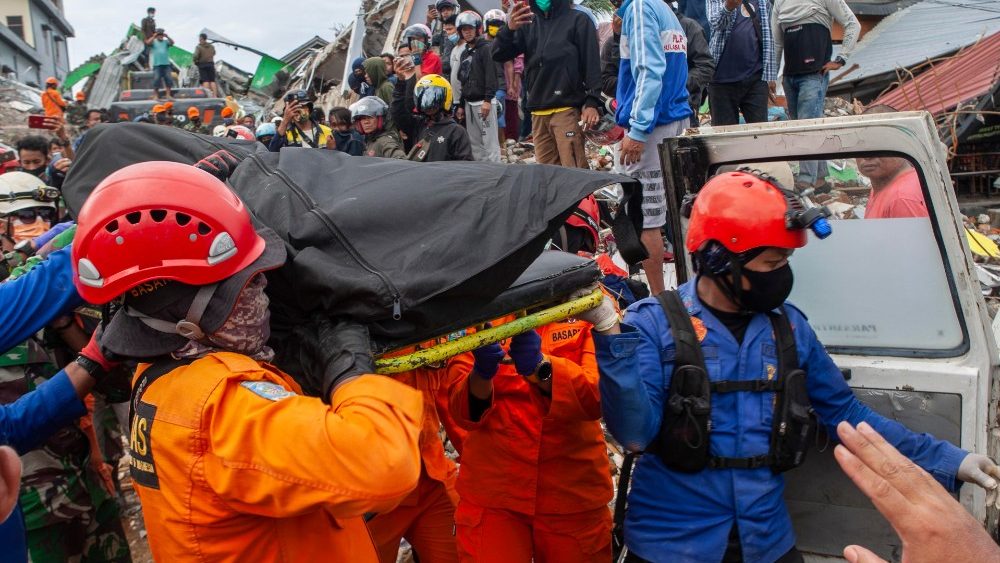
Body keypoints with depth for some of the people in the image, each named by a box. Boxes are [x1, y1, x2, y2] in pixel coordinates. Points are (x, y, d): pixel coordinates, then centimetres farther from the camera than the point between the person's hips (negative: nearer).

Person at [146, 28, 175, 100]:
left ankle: (168, 95, 5)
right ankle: (157, 96, 2)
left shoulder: (166, 42, 11)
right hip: (157, 64, -2)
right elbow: (148, 43, -12)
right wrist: (154, 36, -14)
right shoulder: (154, 42, 7)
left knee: (168, 79, -1)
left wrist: (167, 37, -20)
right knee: (156, 79, -3)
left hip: (166, 64, 2)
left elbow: (172, 43, -8)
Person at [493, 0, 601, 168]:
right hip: (538, 112, 5)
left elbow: (592, 62, 0)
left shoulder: (578, 20, 5)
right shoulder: (528, 24, 16)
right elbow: (498, 55, 8)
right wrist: (509, 28, -12)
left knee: (573, 171, -10)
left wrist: (591, 102, -11)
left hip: (567, 109, -5)